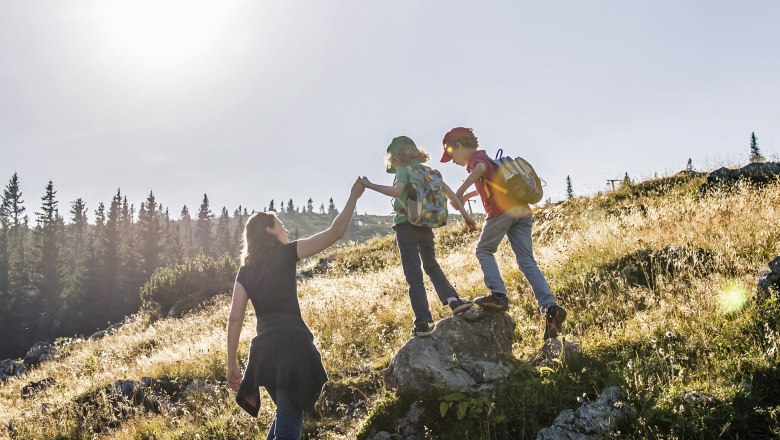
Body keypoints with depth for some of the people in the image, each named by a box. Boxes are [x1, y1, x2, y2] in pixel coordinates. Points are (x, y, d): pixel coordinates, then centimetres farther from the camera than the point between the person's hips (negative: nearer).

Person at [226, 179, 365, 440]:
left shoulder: (245, 270, 16)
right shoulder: (286, 254, 3)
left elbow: (235, 318, 8)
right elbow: (336, 232, -2)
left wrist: (232, 365, 11)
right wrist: (354, 197, 10)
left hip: (263, 347, 6)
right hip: (292, 342, -6)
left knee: (286, 415, 25)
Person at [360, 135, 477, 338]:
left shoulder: (403, 170, -5)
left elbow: (397, 191, -25)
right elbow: (449, 192, 11)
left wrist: (370, 185, -23)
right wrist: (465, 214, 15)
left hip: (406, 224, -6)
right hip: (426, 225, 6)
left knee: (413, 275, -4)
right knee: (432, 266, 25)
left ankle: (423, 322, -9)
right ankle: (453, 300, 10)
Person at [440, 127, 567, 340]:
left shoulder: (476, 158, 5)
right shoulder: (487, 157, 32)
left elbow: (481, 168, -22)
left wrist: (461, 190, -31)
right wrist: (470, 194, 61)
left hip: (502, 210, -8)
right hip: (522, 210, 8)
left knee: (484, 251, 9)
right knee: (527, 261, 2)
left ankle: (498, 295, -7)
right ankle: (550, 307, -11)